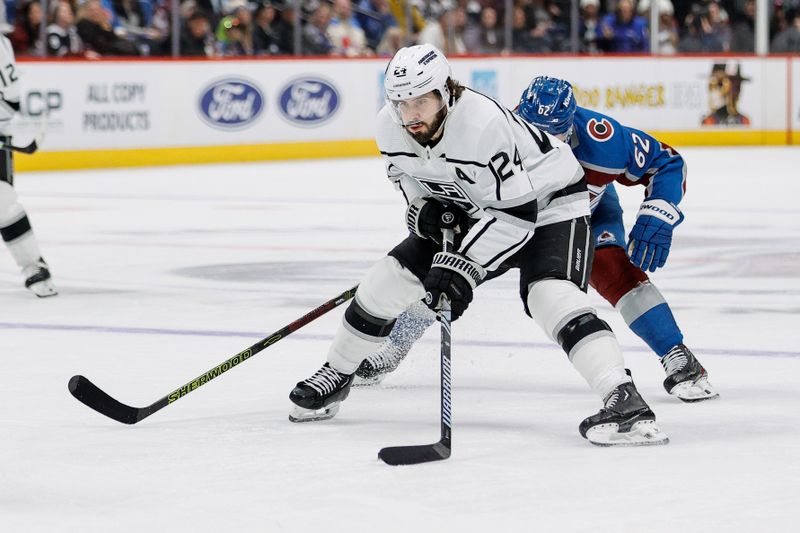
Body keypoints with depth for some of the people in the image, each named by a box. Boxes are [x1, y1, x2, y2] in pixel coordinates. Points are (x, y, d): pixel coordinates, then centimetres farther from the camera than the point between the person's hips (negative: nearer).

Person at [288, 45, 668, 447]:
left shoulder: (484, 123, -37)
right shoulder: (390, 126, -15)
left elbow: (516, 213, -34)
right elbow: (406, 176, 8)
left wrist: (463, 267, -38)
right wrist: (423, 208, -13)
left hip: (547, 204, -7)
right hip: (472, 209, 7)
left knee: (551, 296, -30)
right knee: (391, 278, 3)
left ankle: (624, 400, -40)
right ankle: (336, 374, 22)